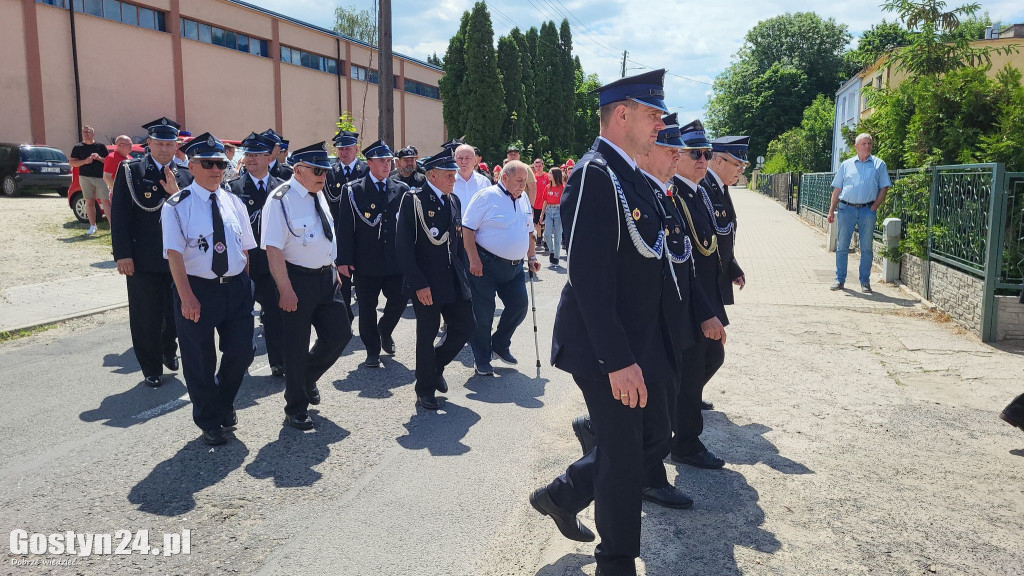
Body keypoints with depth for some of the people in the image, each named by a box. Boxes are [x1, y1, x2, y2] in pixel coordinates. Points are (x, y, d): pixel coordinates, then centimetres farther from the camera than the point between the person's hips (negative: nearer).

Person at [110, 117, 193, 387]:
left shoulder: (185, 175, 7)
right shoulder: (130, 171, -1)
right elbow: (119, 216, -5)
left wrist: (175, 192, -15)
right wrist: (122, 254, -11)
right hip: (143, 260, -3)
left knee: (176, 313, 13)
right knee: (146, 317, 3)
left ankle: (168, 351, 39)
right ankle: (152, 368, 18)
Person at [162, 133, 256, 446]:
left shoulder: (234, 203, 8)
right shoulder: (177, 206, -7)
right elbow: (174, 254, -15)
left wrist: (243, 285, 6)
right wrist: (187, 297, -23)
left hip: (237, 288, 4)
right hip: (197, 289, -4)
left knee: (241, 353, 6)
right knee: (200, 361, 8)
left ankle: (224, 402, 36)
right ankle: (209, 422, 29)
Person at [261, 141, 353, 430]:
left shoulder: (318, 195, 8)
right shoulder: (281, 200, -16)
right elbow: (273, 249, -20)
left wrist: (333, 270, 18)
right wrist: (286, 290, -23)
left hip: (326, 277, 7)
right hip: (298, 279, -7)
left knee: (340, 333, 9)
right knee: (297, 345, 4)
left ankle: (308, 377, 35)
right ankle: (296, 409, 20)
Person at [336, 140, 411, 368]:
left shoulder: (401, 190, 8)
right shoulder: (352, 190, -1)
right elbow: (344, 227, -4)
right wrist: (343, 259, -10)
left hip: (396, 261, 3)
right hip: (366, 262, -2)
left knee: (400, 298, 3)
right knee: (367, 307, 5)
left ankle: (385, 332, 33)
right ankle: (372, 351, 19)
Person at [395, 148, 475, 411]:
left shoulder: (454, 200, 11)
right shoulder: (414, 200, -9)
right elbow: (403, 246, -13)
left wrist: (462, 274, 8)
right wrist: (419, 284, -17)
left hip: (454, 279, 6)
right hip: (426, 282, -6)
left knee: (466, 326, 6)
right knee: (427, 334, 3)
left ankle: (436, 365, 32)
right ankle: (425, 389, 21)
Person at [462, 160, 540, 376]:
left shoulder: (523, 199, 13)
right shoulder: (487, 196, -10)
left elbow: (528, 231, 23)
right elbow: (468, 228, -14)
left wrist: (532, 257, 16)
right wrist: (474, 260, -20)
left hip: (514, 267, 7)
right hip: (486, 265, -7)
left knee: (519, 305, 4)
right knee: (483, 313, 0)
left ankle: (500, 344, 27)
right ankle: (482, 360, 14)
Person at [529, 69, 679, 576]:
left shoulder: (630, 176, 11)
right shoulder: (595, 176, -20)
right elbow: (589, 278, -26)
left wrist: (640, 350, 18)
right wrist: (618, 361, -26)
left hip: (641, 343, 10)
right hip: (608, 349, -10)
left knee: (654, 438, 19)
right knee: (625, 455, 4)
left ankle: (561, 495, 36)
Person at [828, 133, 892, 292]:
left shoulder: (879, 164, 9)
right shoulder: (846, 164, 11)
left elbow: (884, 188, 7)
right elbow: (837, 189, 10)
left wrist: (874, 207, -5)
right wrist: (831, 210, 3)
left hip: (868, 210, -1)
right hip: (846, 208, 1)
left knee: (866, 248, 3)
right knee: (842, 246, 2)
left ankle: (865, 281, 11)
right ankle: (840, 279, 10)